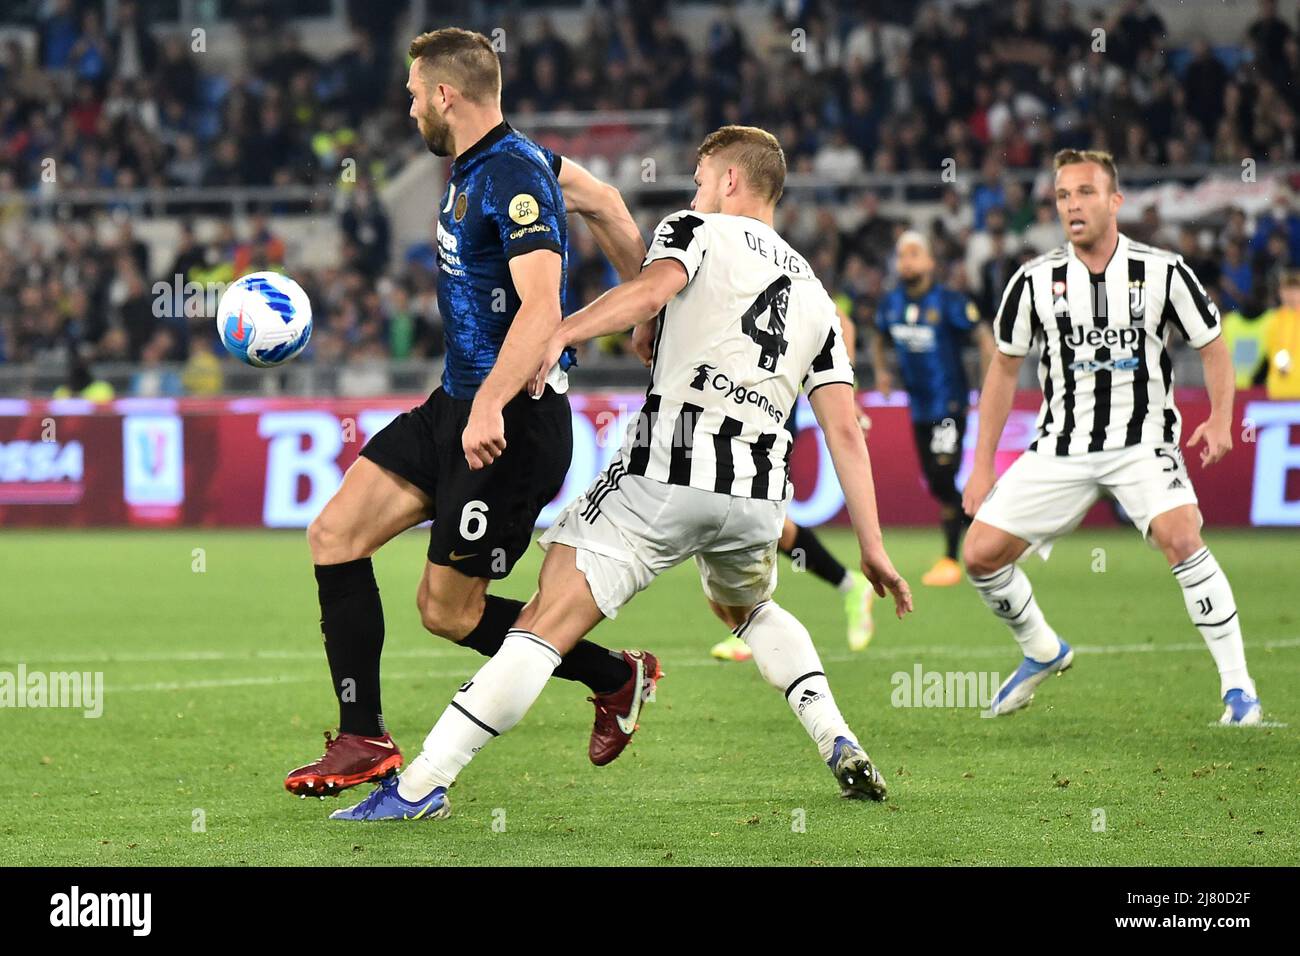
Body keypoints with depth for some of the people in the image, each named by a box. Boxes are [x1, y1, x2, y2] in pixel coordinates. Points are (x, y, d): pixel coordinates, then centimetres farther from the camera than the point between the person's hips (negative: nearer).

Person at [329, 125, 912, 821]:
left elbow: (650, 291, -14)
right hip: (758, 494, 5)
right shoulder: (814, 295, 25)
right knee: (749, 610, 35)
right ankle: (840, 746, 19)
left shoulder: (698, 231, 11)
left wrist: (559, 335, -23)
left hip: (665, 472, -5)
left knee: (546, 626, -9)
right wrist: (872, 548, 17)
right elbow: (845, 431, 18)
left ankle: (421, 785, -16)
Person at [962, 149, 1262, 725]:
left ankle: (1237, 686, -19)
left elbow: (1212, 346, 6)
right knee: (980, 553, -3)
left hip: (1143, 444, -3)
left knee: (1181, 538, -28)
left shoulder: (1162, 272, -7)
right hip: (1061, 449, 3)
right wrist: (982, 466, 7)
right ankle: (1042, 653, 25)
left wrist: (1219, 421, -11)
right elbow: (1005, 368, 9)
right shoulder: (1036, 281, -2)